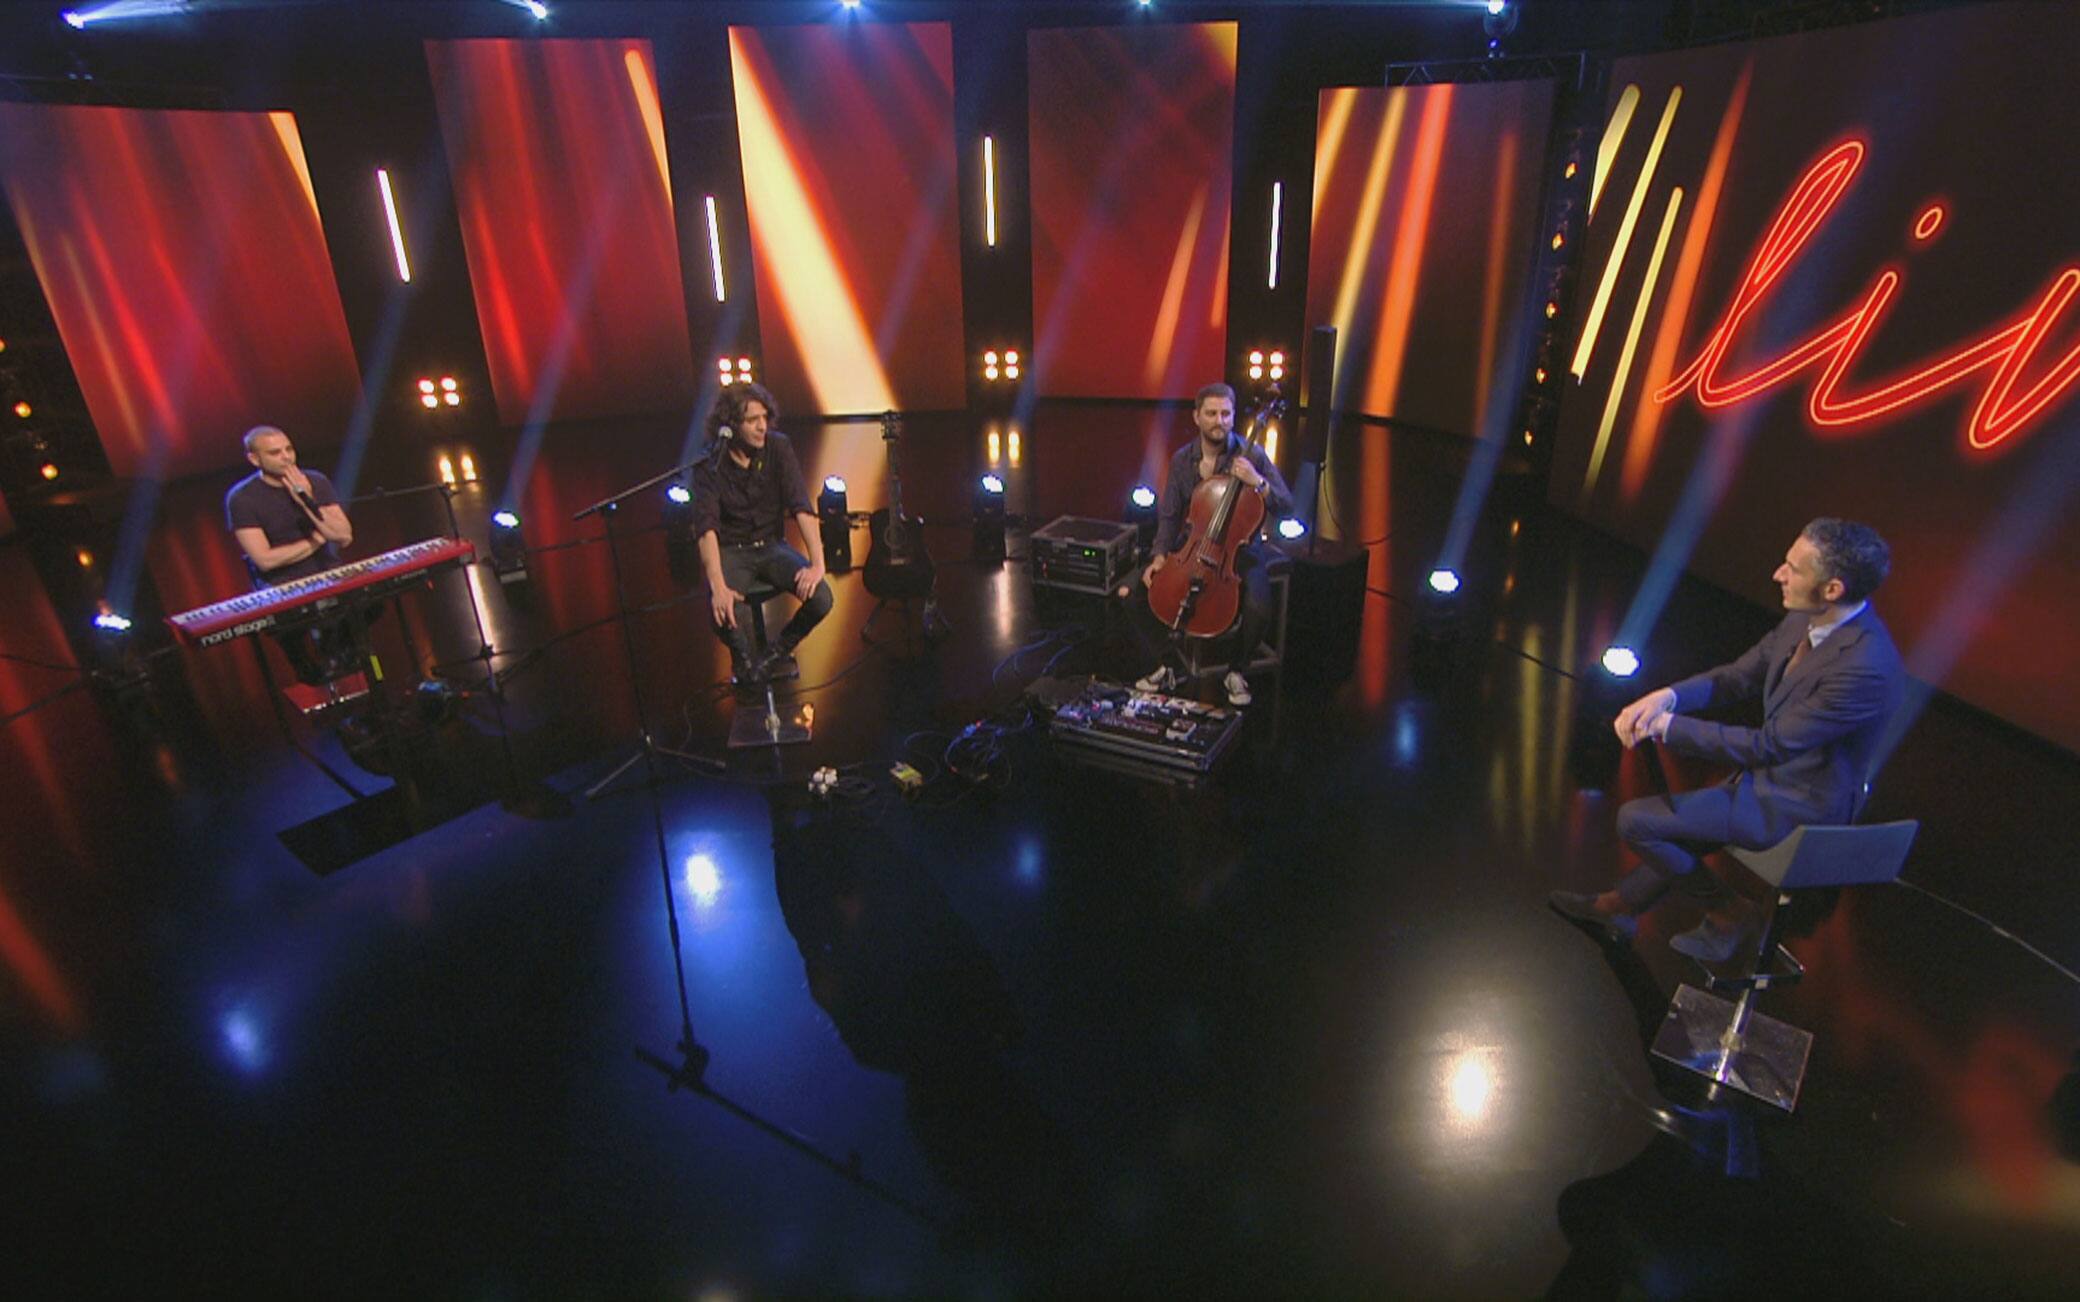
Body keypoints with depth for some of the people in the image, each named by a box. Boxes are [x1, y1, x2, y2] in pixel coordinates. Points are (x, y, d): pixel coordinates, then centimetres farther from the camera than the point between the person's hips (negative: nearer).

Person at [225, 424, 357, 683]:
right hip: (281, 589, -3)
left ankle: (339, 650, 12)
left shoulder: (315, 482, 2)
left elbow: (345, 536, -7)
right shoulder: (241, 499, -9)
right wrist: (316, 539, -7)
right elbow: (265, 559, -15)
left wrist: (307, 501, -16)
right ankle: (312, 671, 5)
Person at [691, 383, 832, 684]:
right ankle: (744, 660, 6)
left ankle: (779, 653, 6)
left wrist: (817, 564, -29)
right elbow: (706, 526, -24)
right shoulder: (710, 463, -14)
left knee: (820, 596, -23)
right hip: (730, 551, -2)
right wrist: (718, 586, -37)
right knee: (725, 612, -31)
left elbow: (801, 507, -16)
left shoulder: (778, 448, -9)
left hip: (772, 545, 2)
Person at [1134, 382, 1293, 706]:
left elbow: (1285, 506, -10)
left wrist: (1258, 482, -27)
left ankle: (1236, 671, 0)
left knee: (1260, 607, -30)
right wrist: (1161, 555, -6)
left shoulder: (1251, 455, -9)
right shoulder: (1182, 460, 1)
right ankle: (1172, 663, 7)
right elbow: (1169, 515, 8)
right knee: (1143, 589, -15)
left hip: (1239, 550, -3)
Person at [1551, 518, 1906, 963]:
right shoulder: (1806, 619, -6)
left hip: (1796, 806, -9)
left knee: (1635, 820, -10)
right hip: (1773, 774, 9)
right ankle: (1619, 907, 46)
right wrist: (1667, 696, -15)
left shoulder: (1865, 666, -32)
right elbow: (1738, 677, 4)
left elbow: (1768, 746, -27)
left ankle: (1726, 911, 12)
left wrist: (1670, 726, -19)